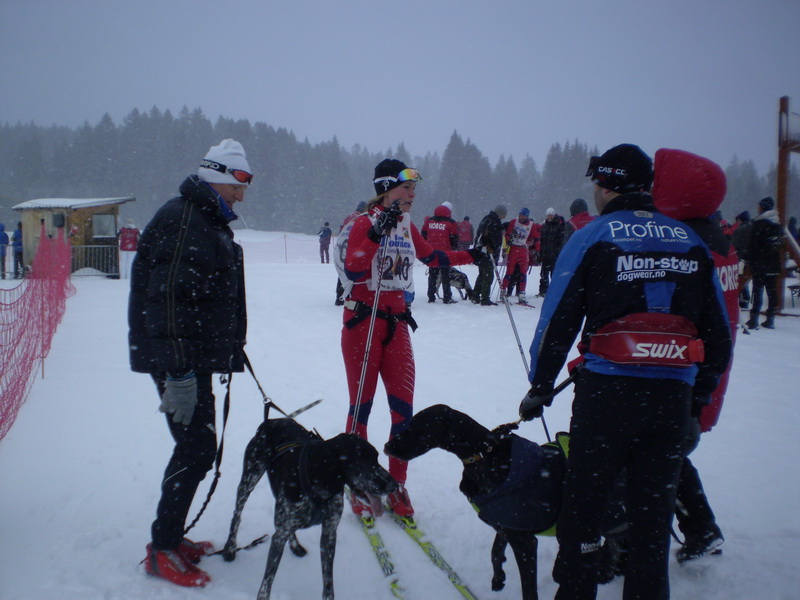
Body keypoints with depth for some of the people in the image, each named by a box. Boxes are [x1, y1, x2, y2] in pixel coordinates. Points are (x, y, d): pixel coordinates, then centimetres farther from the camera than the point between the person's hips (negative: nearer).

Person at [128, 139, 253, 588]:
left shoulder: (213, 223, 17)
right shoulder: (181, 221, -16)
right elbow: (166, 299, -24)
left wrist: (231, 349, 24)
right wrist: (178, 371, -26)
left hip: (197, 358, 10)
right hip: (178, 361, -10)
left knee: (198, 446, 14)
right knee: (197, 448, -9)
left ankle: (172, 536, 26)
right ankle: (162, 550, 3)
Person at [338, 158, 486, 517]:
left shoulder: (407, 226, 10)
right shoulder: (365, 223, -9)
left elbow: (430, 256, 28)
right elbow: (353, 272, -22)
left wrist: (469, 257, 25)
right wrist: (378, 233, -30)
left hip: (396, 321, 6)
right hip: (363, 321, -6)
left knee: (403, 408, 2)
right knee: (361, 405, 2)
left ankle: (397, 487, 13)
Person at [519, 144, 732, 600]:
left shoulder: (592, 238, -1)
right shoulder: (691, 241, 10)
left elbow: (558, 321, -3)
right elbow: (719, 331, 11)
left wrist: (540, 387, 7)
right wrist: (701, 391, 22)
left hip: (608, 391, -3)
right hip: (673, 396, 4)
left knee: (583, 505, 9)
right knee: (654, 512, 12)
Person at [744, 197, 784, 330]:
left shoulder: (759, 223, -10)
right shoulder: (777, 224, 12)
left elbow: (753, 244, -14)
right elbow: (781, 243, 16)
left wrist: (748, 259, -8)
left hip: (760, 264, -7)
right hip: (774, 264, 7)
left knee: (758, 290, -6)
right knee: (772, 290, 9)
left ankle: (754, 320, -9)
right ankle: (770, 319, 12)